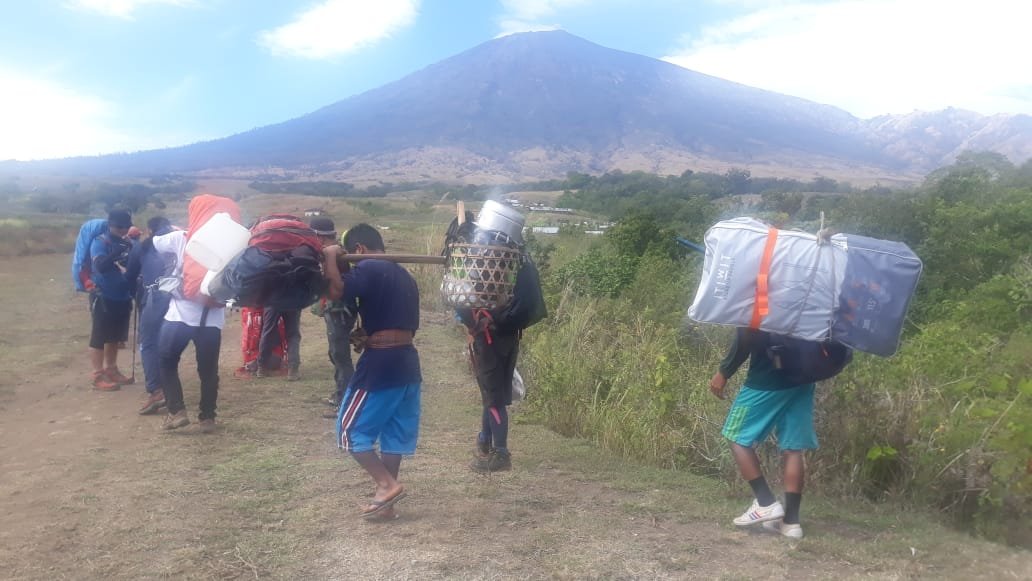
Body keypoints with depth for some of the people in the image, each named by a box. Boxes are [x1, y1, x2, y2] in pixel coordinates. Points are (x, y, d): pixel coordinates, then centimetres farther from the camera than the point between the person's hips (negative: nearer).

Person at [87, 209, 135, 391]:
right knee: (99, 337, 1)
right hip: (103, 298, -5)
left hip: (123, 298, 6)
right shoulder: (100, 242, -11)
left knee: (115, 337, 15)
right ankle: (98, 376, 7)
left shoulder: (128, 244, 2)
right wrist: (120, 249, -36)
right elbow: (101, 266, -29)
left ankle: (111, 370, 28)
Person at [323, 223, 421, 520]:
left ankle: (387, 484, -1)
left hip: (380, 363, -8)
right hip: (408, 361, 8)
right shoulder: (405, 276, 17)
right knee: (394, 435, 12)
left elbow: (335, 292, -24)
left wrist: (330, 258, -8)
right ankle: (385, 501, 18)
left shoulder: (368, 269, -9)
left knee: (351, 429, 5)